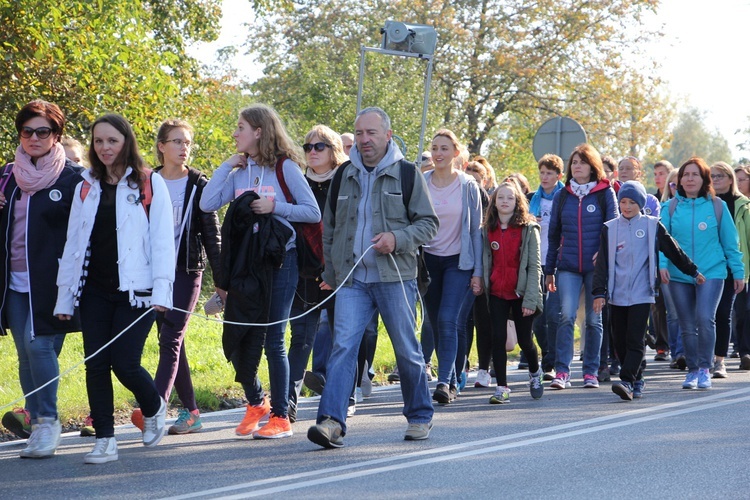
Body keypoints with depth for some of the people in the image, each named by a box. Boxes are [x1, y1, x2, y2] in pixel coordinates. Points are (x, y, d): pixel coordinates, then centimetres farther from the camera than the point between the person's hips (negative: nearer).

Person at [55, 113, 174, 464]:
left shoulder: (150, 185, 1)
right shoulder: (86, 187, 13)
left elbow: (162, 240, -4)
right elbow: (73, 242, 13)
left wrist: (161, 291, -13)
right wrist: (64, 296, 8)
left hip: (134, 290, -4)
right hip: (94, 291, 4)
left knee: (125, 363, -10)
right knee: (96, 365, -1)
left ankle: (154, 408, 20)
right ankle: (104, 440, 6)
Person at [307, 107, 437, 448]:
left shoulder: (406, 173, 1)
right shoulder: (344, 175, 12)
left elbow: (428, 222, 2)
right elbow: (329, 226, 21)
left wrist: (398, 239, -15)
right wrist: (330, 272, 19)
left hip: (395, 278, -2)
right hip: (352, 279, 2)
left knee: (407, 350, 6)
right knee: (343, 346, -12)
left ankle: (420, 416, 23)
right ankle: (331, 421, -18)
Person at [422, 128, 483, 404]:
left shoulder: (468, 186, -3)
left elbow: (476, 230, 0)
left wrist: (477, 271, -3)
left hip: (459, 261, -3)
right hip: (429, 260, 3)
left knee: (449, 320, -17)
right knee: (437, 325, 6)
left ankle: (446, 381, -22)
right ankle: (453, 382, 17)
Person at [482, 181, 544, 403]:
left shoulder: (528, 229, -4)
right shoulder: (488, 230, 7)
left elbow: (534, 266, -8)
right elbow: (485, 262, 12)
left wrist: (530, 298, -14)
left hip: (520, 293, -3)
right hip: (497, 293, 3)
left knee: (524, 339, 5)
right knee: (498, 338, -4)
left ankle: (534, 373, 34)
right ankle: (502, 387, 2)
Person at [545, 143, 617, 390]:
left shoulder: (605, 193, 3)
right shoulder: (562, 196, 11)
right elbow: (553, 234, 14)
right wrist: (549, 270, 12)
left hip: (596, 266, -1)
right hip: (568, 266, 1)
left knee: (594, 319, 5)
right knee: (566, 316, -13)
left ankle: (591, 372, 13)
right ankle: (561, 371, -14)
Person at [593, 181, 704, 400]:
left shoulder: (652, 226, 5)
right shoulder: (610, 228, 7)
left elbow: (673, 251, 13)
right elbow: (602, 263, 5)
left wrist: (693, 272, 18)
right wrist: (599, 292, -2)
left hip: (641, 294, -2)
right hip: (616, 294, 3)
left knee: (635, 340, -11)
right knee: (620, 341, 4)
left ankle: (627, 381, -17)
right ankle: (637, 380, 17)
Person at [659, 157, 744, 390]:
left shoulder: (717, 206, 2)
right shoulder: (671, 207, 4)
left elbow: (730, 242, 6)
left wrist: (738, 271, 5)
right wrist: (661, 263, -16)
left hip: (711, 273, -2)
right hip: (679, 275, 2)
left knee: (705, 319, -19)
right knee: (687, 326, 7)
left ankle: (704, 369, -8)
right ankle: (692, 370, 21)